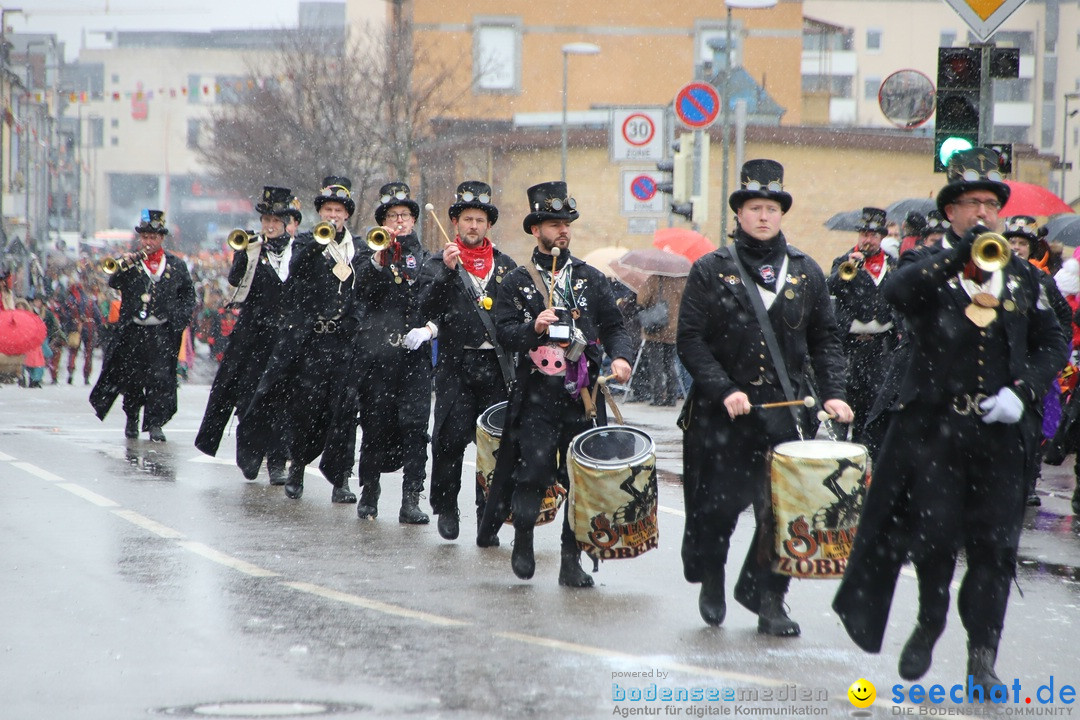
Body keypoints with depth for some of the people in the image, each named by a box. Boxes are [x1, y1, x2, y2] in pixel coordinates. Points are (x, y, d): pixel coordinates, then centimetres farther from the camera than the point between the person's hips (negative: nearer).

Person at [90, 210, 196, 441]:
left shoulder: (176, 265, 7)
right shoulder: (130, 262, 4)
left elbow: (189, 294, 14)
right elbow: (114, 283, -9)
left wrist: (181, 317, 0)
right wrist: (122, 267, -27)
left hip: (162, 333, 0)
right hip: (132, 332, 0)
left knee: (161, 377, -10)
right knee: (131, 379, 7)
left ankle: (155, 424, -6)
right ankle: (131, 418, 27)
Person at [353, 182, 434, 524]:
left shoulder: (427, 259, 15)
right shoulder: (372, 255, 11)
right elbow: (364, 289, -8)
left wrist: (429, 329, -6)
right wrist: (379, 255, -20)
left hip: (415, 352, 1)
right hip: (377, 351, -1)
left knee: (414, 424, -9)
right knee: (375, 422, 1)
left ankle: (411, 500, -9)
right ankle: (369, 491, 18)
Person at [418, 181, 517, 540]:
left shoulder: (506, 265, 14)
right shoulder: (438, 263, 5)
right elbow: (428, 308, -10)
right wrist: (447, 270, -20)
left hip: (496, 365, 2)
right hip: (456, 365, -2)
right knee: (451, 439, -6)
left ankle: (488, 511, 9)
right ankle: (446, 508, 8)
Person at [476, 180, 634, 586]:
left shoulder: (591, 279, 13)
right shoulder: (518, 281, 7)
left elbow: (613, 327, 12)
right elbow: (503, 332, 2)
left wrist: (620, 357, -7)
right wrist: (533, 328, -17)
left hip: (583, 397, 2)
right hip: (537, 397, -2)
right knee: (533, 472, -10)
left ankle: (571, 562, 7)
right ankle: (523, 542, 15)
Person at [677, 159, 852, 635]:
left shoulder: (806, 273, 10)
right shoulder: (710, 271, 2)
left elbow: (825, 340, 13)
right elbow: (690, 340, -3)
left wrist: (833, 393, -1)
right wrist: (725, 390, -14)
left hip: (786, 411, 2)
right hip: (721, 414, -2)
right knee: (718, 504, 0)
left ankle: (768, 599, 9)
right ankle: (711, 580, 27)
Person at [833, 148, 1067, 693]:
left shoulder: (1021, 278, 13)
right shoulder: (928, 266, 4)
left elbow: (1052, 345, 14)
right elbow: (897, 292, -20)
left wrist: (1022, 391, -4)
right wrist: (962, 253, -30)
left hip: (997, 432, 2)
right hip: (932, 428, -2)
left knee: (995, 546, -2)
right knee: (935, 536, -3)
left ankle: (982, 661, 3)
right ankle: (928, 625, 24)